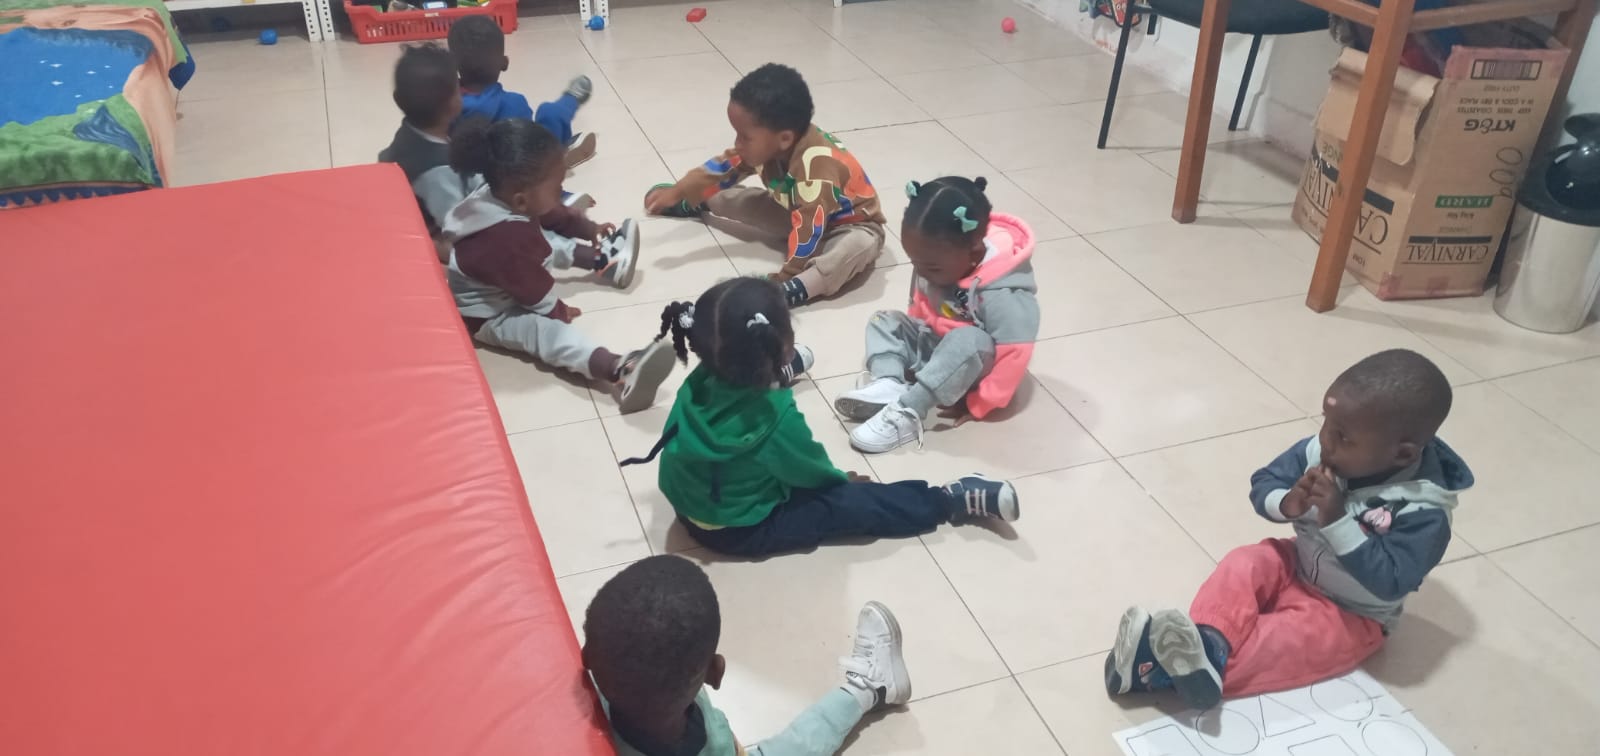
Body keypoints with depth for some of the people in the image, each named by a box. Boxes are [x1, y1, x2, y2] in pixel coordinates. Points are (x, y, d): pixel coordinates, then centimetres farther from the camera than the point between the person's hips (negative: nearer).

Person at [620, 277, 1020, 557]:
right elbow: (812, 470, -11)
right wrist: (843, 478, 8)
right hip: (742, 530, -6)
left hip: (690, 508, 6)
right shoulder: (776, 419, -30)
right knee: (852, 503, -3)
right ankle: (951, 501, 5)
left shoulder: (700, 381, -15)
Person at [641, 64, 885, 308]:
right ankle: (693, 205, 36)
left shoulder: (816, 166, -41)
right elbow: (723, 168, -2)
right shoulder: (767, 144, -16)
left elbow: (810, 229, -43)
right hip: (798, 214, 7)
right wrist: (677, 192, -1)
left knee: (862, 244, -43)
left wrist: (787, 279, -42)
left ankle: (792, 291, -57)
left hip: (849, 224, -7)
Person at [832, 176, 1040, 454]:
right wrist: (908, 353, 6)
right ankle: (888, 383, -27)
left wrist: (977, 404, -27)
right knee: (885, 320, -3)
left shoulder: (1001, 294, -33)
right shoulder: (934, 264, -12)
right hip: (933, 346, 7)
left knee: (968, 341, -37)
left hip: (977, 366, -7)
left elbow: (1013, 357, -31)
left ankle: (906, 413, -38)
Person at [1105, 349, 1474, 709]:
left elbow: (1388, 582, -33)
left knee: (1301, 635, -30)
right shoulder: (1319, 452, -16)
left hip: (1350, 616, -5)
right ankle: (1206, 644, -44)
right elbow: (1262, 485, -6)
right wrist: (1288, 504, -30)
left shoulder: (1423, 513, -28)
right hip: (1296, 566, 5)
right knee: (1244, 564, -20)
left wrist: (1337, 520, -40)